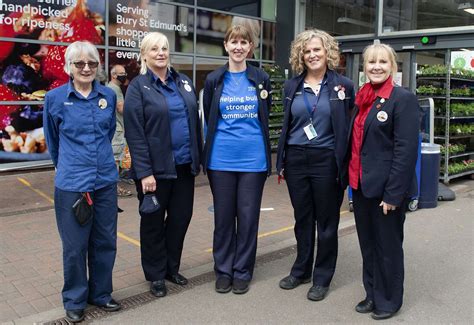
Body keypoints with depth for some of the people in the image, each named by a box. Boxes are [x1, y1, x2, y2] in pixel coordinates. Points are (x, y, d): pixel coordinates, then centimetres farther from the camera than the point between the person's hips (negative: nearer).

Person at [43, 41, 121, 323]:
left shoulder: (109, 95, 2)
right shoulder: (55, 98, -4)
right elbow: (52, 140, 11)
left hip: (106, 180, 3)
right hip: (71, 183, -3)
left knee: (106, 241, 11)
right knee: (75, 245, 6)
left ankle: (101, 293, 30)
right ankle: (75, 300, 26)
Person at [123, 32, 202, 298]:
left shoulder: (184, 82, 10)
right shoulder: (138, 87, -6)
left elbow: (195, 122, 13)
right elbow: (135, 134, -12)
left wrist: (198, 159, 9)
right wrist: (144, 172, -17)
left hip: (184, 165, 5)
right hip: (156, 167, -5)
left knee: (181, 217, 13)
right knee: (153, 222, 9)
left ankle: (172, 268, 32)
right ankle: (156, 275, 26)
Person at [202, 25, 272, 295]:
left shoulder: (261, 79, 5)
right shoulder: (214, 80, 4)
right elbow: (209, 119, 11)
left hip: (253, 159, 0)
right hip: (221, 159, 0)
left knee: (248, 217, 6)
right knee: (223, 217, 8)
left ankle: (243, 272, 20)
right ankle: (223, 271, 23)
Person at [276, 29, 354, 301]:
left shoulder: (344, 86, -1)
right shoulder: (292, 87, 8)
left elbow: (350, 128, -2)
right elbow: (286, 125, 12)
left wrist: (345, 166, -8)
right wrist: (281, 161, 9)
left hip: (327, 161, -3)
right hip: (296, 160, 3)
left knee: (327, 222, 8)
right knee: (302, 219, 15)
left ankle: (322, 278, 23)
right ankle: (301, 270, 32)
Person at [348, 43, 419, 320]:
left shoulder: (403, 98, -11)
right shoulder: (363, 98, 10)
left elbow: (406, 150, -16)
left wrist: (393, 194, -19)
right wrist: (353, 180, 11)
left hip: (386, 188, -7)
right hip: (362, 185, 7)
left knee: (388, 246, 8)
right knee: (368, 244, 16)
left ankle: (389, 300, 27)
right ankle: (373, 294, 33)